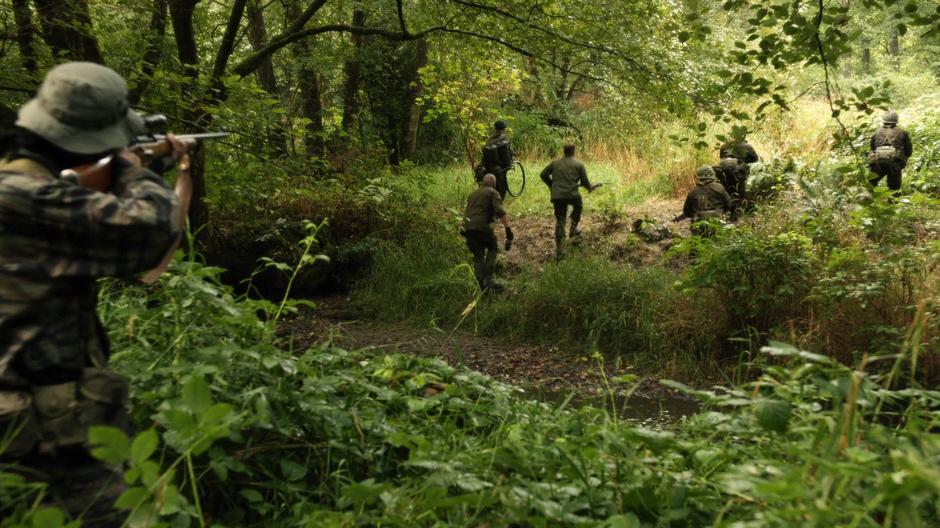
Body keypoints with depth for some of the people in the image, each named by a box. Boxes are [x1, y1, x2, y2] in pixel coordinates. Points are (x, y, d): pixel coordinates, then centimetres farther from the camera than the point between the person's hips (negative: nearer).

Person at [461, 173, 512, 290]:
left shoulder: (473, 193, 26)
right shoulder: (493, 192, 6)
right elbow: (500, 211, -10)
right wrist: (508, 229, -15)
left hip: (467, 228, 5)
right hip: (482, 227, -5)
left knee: (478, 255, 19)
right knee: (493, 248, 19)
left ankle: (480, 283, 12)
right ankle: (488, 278, 6)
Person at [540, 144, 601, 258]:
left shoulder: (555, 163, 13)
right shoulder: (579, 165, 4)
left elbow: (543, 174, 12)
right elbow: (585, 181, 3)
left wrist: (551, 185, 25)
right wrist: (590, 188, 25)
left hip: (557, 196, 2)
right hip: (572, 195, -2)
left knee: (560, 221, 9)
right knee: (578, 206, 33)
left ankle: (559, 250, 3)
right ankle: (573, 229, 35)